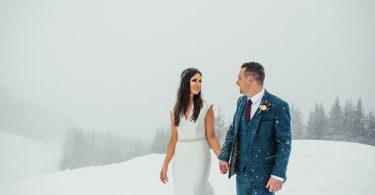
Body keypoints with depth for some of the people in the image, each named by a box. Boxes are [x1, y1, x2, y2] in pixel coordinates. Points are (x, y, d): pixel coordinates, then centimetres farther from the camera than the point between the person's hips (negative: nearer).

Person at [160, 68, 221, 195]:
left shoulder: (206, 108, -5)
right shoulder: (175, 109, 6)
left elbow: (211, 136, -4)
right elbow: (173, 139, 8)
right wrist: (165, 165, 7)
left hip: (199, 156, -4)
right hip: (180, 158, 4)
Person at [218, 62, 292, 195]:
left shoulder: (278, 106, -13)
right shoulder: (241, 102, 7)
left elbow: (284, 143, -13)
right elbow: (232, 130, 13)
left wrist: (278, 175, -17)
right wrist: (224, 157, 0)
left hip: (263, 175, -6)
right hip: (242, 173, 6)